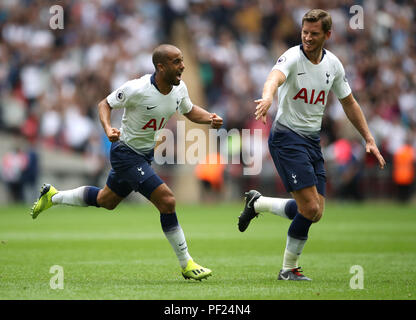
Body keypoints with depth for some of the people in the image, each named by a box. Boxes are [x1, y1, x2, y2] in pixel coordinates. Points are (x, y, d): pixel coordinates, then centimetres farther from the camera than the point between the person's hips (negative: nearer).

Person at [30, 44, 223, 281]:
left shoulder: (179, 88, -6)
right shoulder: (137, 89, -26)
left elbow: (190, 110, 14)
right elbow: (105, 104, -12)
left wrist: (210, 118, -6)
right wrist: (108, 128, -30)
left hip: (145, 154, 8)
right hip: (126, 153, -8)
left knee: (106, 200, 25)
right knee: (167, 201, -17)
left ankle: (53, 197, 46)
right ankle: (186, 264, -6)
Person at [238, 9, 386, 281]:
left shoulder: (333, 64, 5)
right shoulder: (293, 57, -14)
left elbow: (349, 103, 17)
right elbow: (275, 77, -37)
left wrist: (369, 140, 13)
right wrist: (268, 97, -60)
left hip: (313, 140, 7)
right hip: (287, 137, -7)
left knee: (315, 213, 1)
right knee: (310, 209, -17)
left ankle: (258, 203, 19)